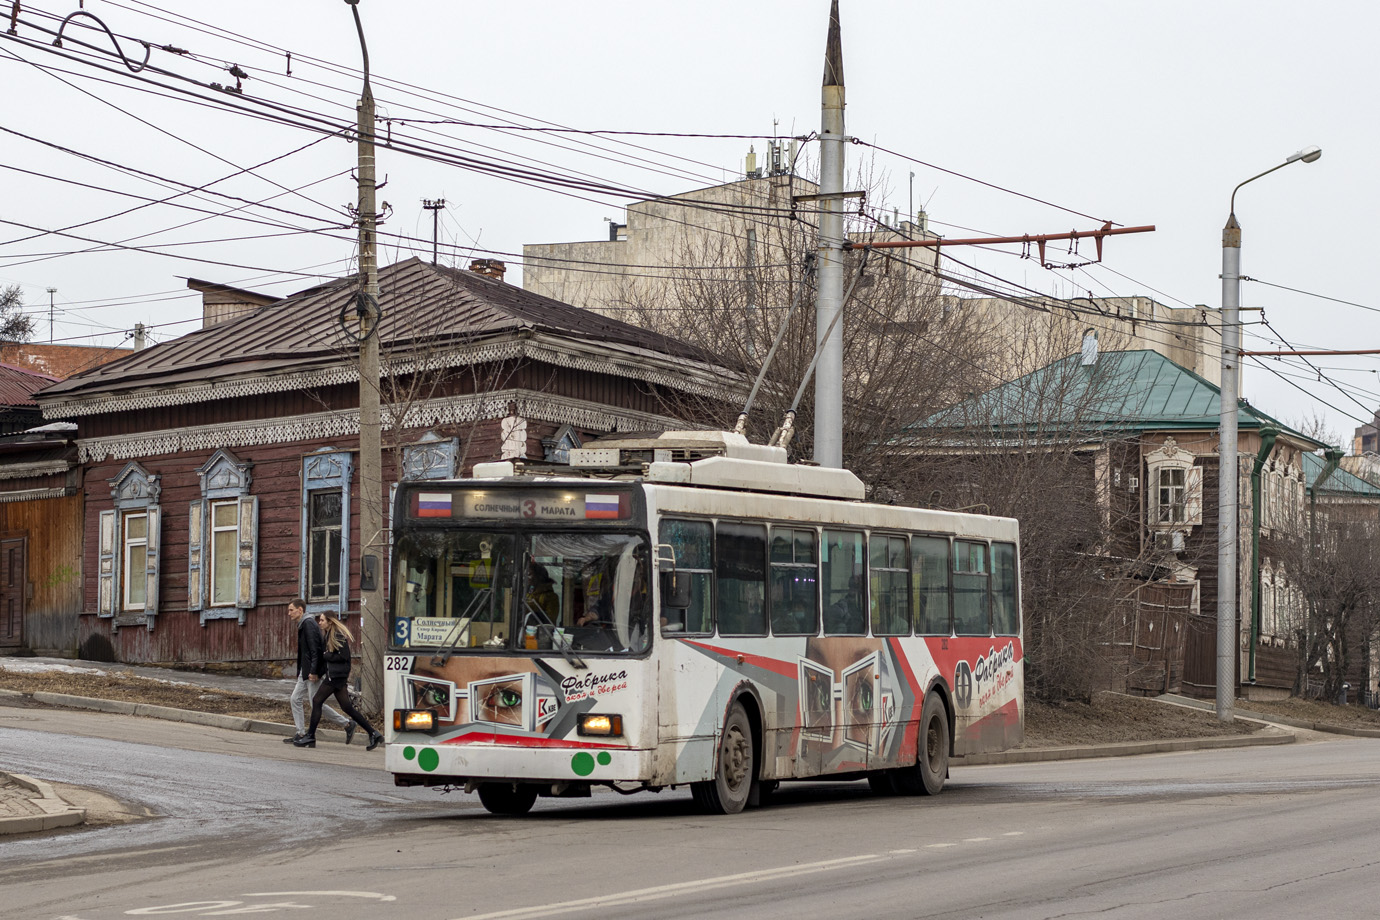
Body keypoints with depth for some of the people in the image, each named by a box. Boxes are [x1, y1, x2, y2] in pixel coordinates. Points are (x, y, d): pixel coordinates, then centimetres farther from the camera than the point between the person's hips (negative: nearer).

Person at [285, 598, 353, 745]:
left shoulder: (309, 624, -15)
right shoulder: (302, 625, 17)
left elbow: (315, 648, -22)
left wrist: (313, 671, -25)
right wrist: (301, 671, 19)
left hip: (313, 672, -10)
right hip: (305, 672, 10)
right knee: (295, 699, 7)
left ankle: (347, 724, -1)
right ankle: (301, 734, 9)